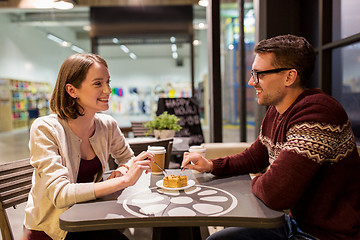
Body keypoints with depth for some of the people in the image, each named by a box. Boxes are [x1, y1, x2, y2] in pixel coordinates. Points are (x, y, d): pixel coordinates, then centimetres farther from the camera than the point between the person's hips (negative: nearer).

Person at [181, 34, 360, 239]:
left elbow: (274, 193, -34)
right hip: (295, 223, 8)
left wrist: (256, 181, -10)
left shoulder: (317, 114, -29)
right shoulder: (275, 112, 2)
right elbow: (254, 157, 17)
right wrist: (211, 165, 2)